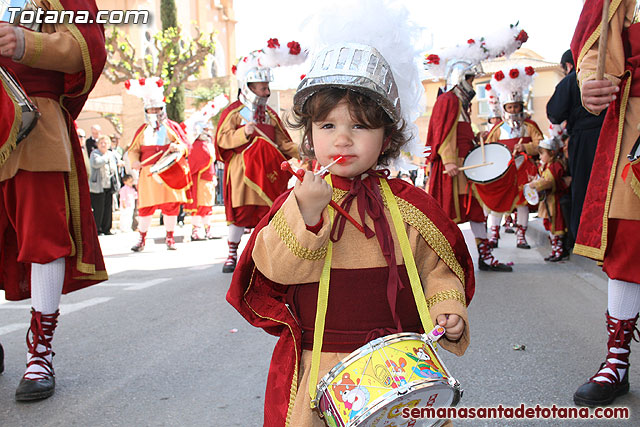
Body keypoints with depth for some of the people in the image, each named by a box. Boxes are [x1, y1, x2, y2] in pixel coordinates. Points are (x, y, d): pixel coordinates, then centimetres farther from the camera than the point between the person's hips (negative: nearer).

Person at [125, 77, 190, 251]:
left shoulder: (172, 127, 7)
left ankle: (170, 238, 13)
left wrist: (178, 148, -16)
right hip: (148, 173, 1)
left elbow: (186, 145, 6)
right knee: (145, 206, 1)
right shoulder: (142, 130, 14)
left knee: (171, 205, 0)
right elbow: (133, 149, 14)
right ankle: (142, 238, 13)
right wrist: (134, 161, -6)